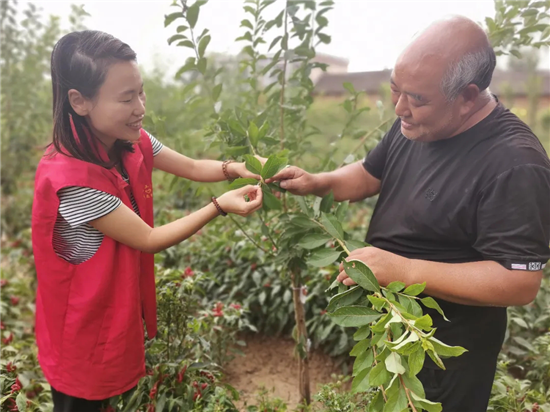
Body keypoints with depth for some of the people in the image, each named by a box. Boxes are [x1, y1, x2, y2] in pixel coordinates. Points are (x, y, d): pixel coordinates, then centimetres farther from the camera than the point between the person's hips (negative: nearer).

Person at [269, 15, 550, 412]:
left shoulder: (514, 163, -30)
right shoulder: (416, 124, -5)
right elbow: (369, 174, 9)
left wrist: (404, 270, -35)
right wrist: (315, 182, -11)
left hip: (445, 352, -7)